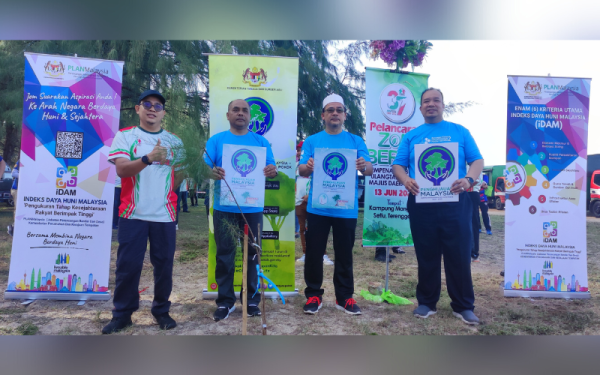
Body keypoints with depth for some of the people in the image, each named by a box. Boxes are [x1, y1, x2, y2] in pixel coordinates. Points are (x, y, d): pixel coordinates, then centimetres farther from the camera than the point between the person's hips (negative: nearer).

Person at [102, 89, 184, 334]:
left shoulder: (174, 141, 10)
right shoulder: (124, 136, 2)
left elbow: (179, 173, 15)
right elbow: (121, 170, -12)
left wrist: (164, 192, 3)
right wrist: (148, 158, -28)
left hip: (164, 215, 2)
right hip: (132, 214, -1)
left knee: (164, 265, 7)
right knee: (127, 265, 3)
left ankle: (161, 310, 23)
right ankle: (122, 314, 18)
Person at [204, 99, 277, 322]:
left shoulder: (261, 141, 9)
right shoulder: (216, 140, 6)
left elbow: (271, 169, 4)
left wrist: (273, 171, -21)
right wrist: (212, 173, -27)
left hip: (252, 207, 1)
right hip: (224, 207, -1)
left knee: (252, 254, 8)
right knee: (225, 255, 4)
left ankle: (252, 300, 20)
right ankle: (225, 301, 16)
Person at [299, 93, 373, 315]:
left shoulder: (356, 141, 8)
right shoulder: (312, 141, 7)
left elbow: (370, 170, -1)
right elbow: (301, 171, -2)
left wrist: (364, 166, -25)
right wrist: (307, 167, -27)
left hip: (346, 208, 1)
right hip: (318, 207, 0)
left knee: (344, 254, 8)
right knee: (314, 252, 3)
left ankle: (344, 296, 20)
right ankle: (314, 295, 17)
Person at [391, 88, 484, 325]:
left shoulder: (460, 132, 11)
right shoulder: (411, 136, 12)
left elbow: (477, 160, 4)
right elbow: (398, 165, 5)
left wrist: (469, 179, -17)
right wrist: (405, 179, -18)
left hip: (455, 202, 0)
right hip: (421, 204, 1)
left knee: (459, 255, 1)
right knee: (426, 256, 8)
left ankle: (463, 306, 16)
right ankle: (426, 303, 22)